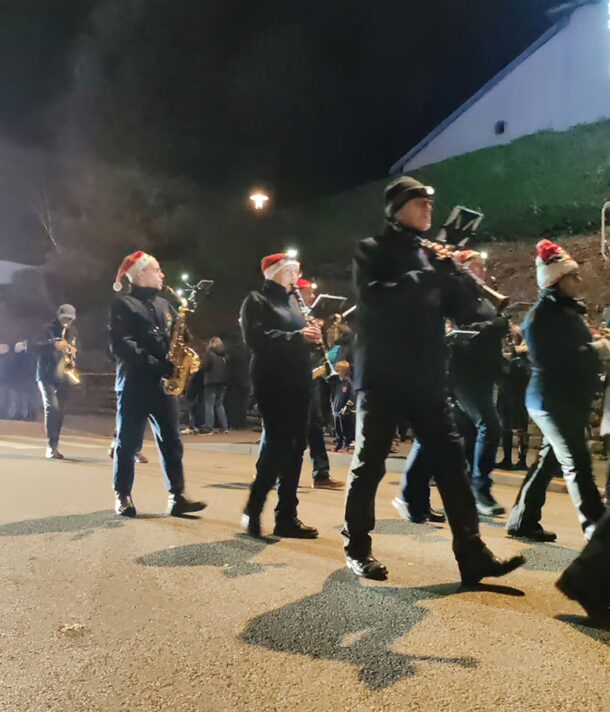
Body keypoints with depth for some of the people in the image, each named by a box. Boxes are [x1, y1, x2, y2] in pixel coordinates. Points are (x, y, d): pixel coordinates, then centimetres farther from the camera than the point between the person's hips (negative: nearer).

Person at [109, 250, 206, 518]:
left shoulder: (164, 305, 18)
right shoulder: (123, 304, -3)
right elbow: (121, 344, -14)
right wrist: (153, 363, -21)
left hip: (162, 383, 6)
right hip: (134, 383, -6)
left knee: (171, 440, 3)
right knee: (128, 442, 3)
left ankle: (177, 496, 7)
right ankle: (122, 496, 14)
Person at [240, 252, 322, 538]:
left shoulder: (292, 302, 22)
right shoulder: (256, 301, -1)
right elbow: (256, 338, -16)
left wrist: (312, 335, 1)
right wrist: (297, 336, -21)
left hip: (297, 382, 8)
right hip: (272, 382, -8)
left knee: (295, 446, 5)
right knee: (276, 443, -11)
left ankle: (286, 516, 12)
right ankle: (252, 509, 5)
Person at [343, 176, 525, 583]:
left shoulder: (430, 254, 17)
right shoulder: (373, 250, 1)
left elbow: (456, 307, 13)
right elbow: (373, 297, -17)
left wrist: (464, 275, -4)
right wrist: (426, 276, -19)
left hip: (427, 378, 5)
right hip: (382, 377, -5)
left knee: (452, 461, 1)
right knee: (370, 464, 3)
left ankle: (472, 554, 6)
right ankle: (357, 549, 17)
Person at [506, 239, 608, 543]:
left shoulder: (567, 309, 14)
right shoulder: (542, 314, -14)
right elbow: (551, 359, -22)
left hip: (569, 399, 9)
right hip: (553, 401, -9)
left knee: (548, 460, 13)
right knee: (577, 465, -6)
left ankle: (523, 522, 23)